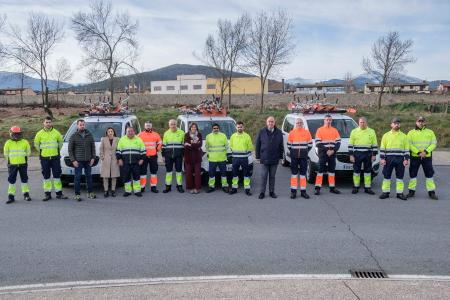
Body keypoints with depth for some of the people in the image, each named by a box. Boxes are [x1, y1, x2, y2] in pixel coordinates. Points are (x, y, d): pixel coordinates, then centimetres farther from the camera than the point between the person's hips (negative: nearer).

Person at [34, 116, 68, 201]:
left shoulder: (56, 133, 2)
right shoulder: (40, 133, 1)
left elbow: (60, 142, 15)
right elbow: (36, 144, 12)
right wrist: (42, 152, 9)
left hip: (55, 157, 0)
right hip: (44, 158, 0)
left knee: (57, 175, 3)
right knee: (46, 176, 5)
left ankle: (59, 193, 10)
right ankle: (47, 194, 13)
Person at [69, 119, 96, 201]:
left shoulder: (89, 135, 8)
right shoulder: (73, 136, 0)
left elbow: (93, 147, 10)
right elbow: (70, 149, -1)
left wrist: (93, 158, 2)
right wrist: (73, 160, -9)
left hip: (88, 161, 3)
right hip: (78, 161, -3)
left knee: (89, 176, 10)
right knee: (78, 177, -1)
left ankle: (90, 193, 20)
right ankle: (77, 194, 6)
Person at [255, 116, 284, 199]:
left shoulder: (279, 132, 3)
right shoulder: (261, 132, 0)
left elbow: (281, 146, 6)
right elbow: (257, 145, 2)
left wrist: (280, 156, 3)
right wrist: (258, 156, -2)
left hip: (275, 159, 1)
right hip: (264, 158, -1)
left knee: (272, 176, 10)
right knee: (264, 176, 3)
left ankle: (272, 192, 20)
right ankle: (262, 192, 10)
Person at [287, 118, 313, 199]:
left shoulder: (307, 132, 2)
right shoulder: (291, 133, 2)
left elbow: (310, 144, 7)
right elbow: (289, 145, 7)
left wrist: (305, 151, 5)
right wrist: (293, 152, 6)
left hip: (304, 157, 1)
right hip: (294, 157, 0)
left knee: (303, 173, 5)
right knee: (294, 173, 3)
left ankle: (303, 191, 12)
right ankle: (293, 191, 8)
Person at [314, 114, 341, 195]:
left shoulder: (335, 130, 11)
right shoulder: (319, 130, 0)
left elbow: (338, 142, 7)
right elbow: (318, 143, -7)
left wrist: (333, 151, -9)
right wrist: (326, 151, -14)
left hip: (332, 154, 4)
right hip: (323, 154, -4)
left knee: (332, 170, 9)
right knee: (320, 170, -5)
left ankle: (332, 188, 16)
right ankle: (318, 188, -3)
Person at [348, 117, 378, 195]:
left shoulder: (371, 131, 7)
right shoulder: (354, 131, 4)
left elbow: (375, 144, 8)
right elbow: (350, 144, 3)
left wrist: (374, 155, 1)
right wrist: (351, 155, -3)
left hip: (368, 154, 1)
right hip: (357, 154, -1)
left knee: (368, 171, 4)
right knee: (356, 171, 3)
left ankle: (367, 188, 11)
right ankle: (356, 187, 12)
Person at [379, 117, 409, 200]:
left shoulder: (404, 136, 9)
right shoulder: (386, 135, 6)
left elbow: (406, 149, 7)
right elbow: (382, 148, 4)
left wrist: (406, 159, -2)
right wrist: (382, 158, -5)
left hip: (400, 159, 1)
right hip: (388, 159, -1)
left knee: (400, 177, 4)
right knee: (386, 176, 2)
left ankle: (400, 193, 11)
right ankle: (385, 192, 9)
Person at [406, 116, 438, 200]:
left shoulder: (430, 132, 7)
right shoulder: (411, 132, 2)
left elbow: (433, 144, 0)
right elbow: (409, 145, -7)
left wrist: (426, 151, -16)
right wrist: (418, 152, -17)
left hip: (427, 157, 1)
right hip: (414, 157, -1)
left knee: (429, 174, 5)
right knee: (413, 174, 5)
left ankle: (431, 192, 13)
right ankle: (411, 191, 15)